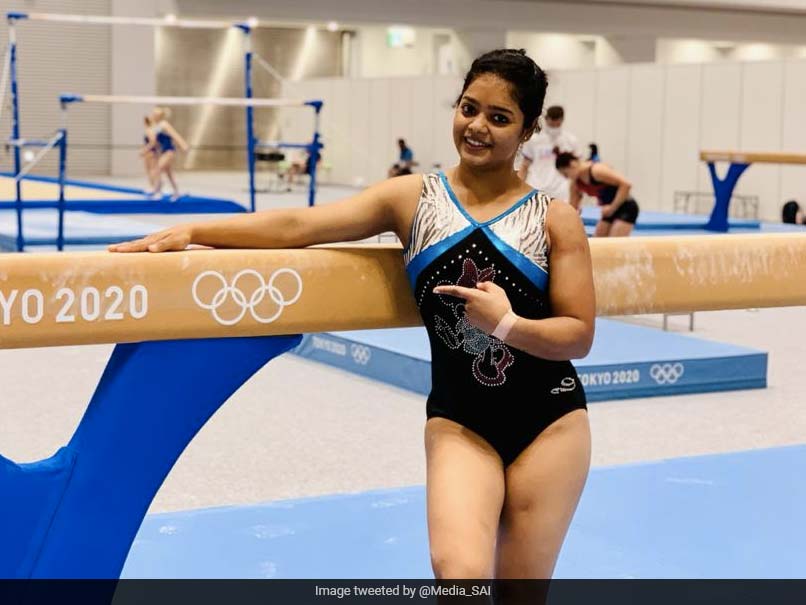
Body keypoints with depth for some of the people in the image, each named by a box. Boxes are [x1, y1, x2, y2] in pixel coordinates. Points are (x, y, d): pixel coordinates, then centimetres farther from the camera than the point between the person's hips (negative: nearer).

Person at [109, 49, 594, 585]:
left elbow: (579, 337, -2)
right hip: (458, 419, 0)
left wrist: (506, 324, -19)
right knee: (458, 571, -23)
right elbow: (299, 226, -5)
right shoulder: (413, 199, 1)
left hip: (549, 420, 1)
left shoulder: (555, 218, 0)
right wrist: (191, 231, -12)